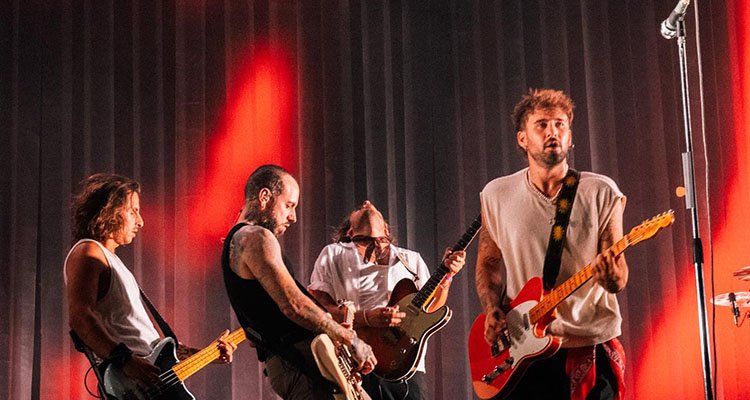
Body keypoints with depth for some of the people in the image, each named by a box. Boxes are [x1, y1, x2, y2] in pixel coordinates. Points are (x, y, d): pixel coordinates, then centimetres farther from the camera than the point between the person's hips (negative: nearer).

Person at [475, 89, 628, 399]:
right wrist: (492, 309, -3)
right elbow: (489, 262, 14)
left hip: (591, 349, -1)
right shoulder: (496, 196, 3)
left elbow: (619, 277, -1)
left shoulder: (601, 193, -2)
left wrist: (612, 276, -24)